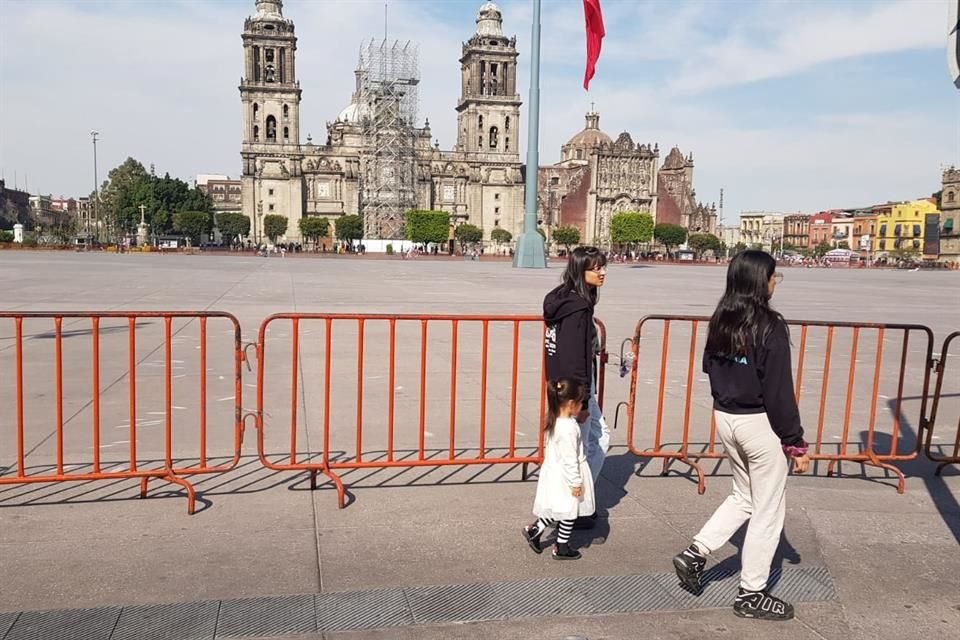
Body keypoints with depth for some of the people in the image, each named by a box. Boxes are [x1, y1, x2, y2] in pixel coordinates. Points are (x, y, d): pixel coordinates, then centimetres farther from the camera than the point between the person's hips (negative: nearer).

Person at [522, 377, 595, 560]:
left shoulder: (555, 421, -1)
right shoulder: (568, 428, -29)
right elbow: (569, 460, -25)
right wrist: (576, 483, -17)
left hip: (555, 473, 8)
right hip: (566, 478, -8)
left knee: (558, 511, 22)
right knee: (569, 512, 10)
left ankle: (534, 530, 23)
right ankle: (561, 548, 22)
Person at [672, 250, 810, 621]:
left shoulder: (721, 321, 2)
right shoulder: (770, 326, -19)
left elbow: (710, 367, 11)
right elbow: (779, 392, -18)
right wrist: (795, 442, -11)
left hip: (725, 420, 7)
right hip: (761, 425, -7)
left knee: (744, 497, 25)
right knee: (767, 510, 9)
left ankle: (694, 554, 17)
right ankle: (751, 595, 19)